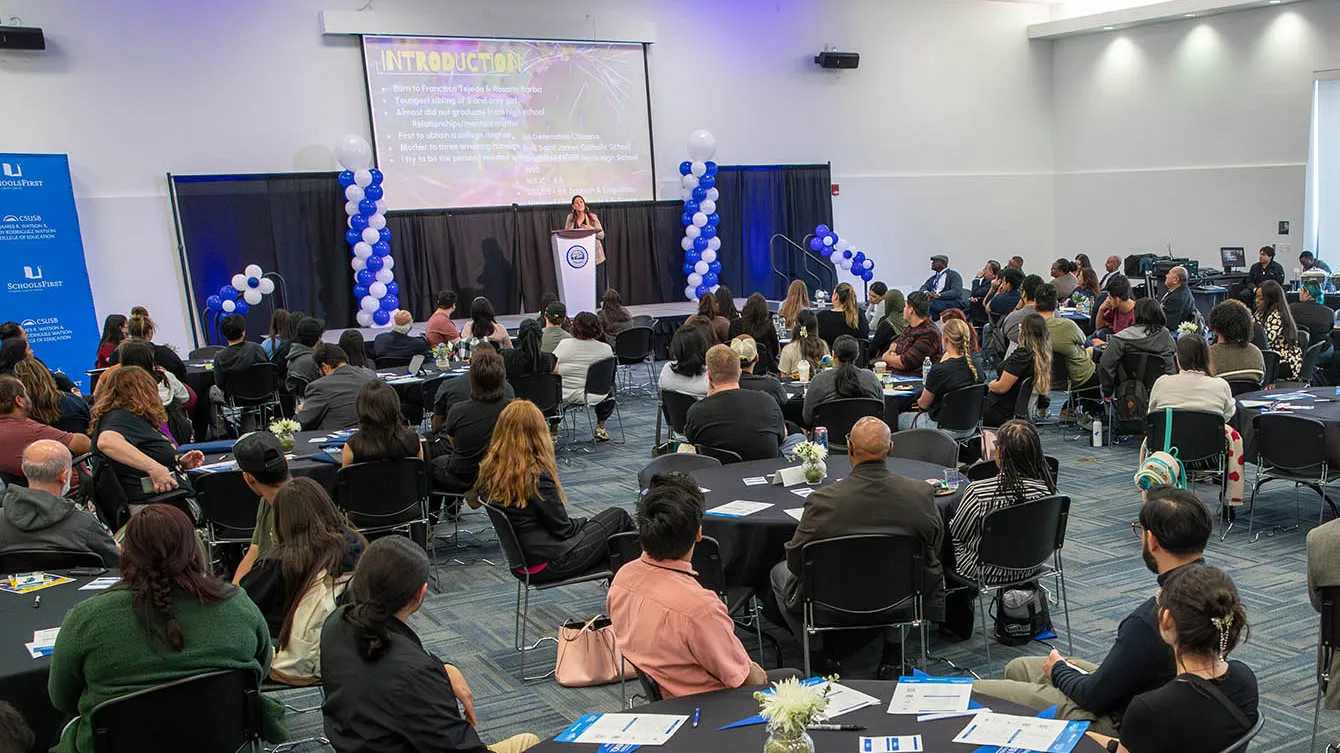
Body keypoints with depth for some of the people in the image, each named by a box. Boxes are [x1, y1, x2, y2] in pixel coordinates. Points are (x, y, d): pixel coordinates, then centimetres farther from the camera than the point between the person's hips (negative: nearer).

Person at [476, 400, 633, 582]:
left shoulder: (488, 470, -3)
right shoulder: (536, 475, -24)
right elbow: (563, 528, -17)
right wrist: (585, 522, 6)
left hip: (519, 561, 7)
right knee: (619, 516, 8)